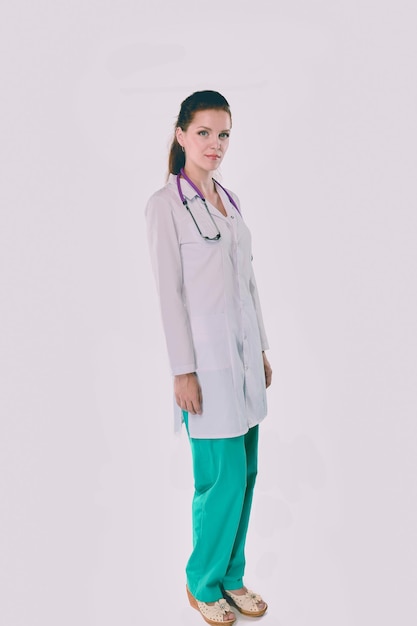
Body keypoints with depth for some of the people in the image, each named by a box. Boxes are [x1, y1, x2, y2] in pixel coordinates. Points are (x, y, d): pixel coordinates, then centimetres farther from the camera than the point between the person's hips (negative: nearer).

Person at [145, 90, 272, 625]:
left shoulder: (229, 199, 13)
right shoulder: (165, 204, -7)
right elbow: (169, 291, -11)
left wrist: (261, 350, 14)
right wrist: (183, 371, -13)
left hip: (244, 353, 7)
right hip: (207, 357, -7)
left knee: (245, 473, 12)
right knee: (223, 478, -1)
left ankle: (232, 575, 30)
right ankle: (204, 582, 23)